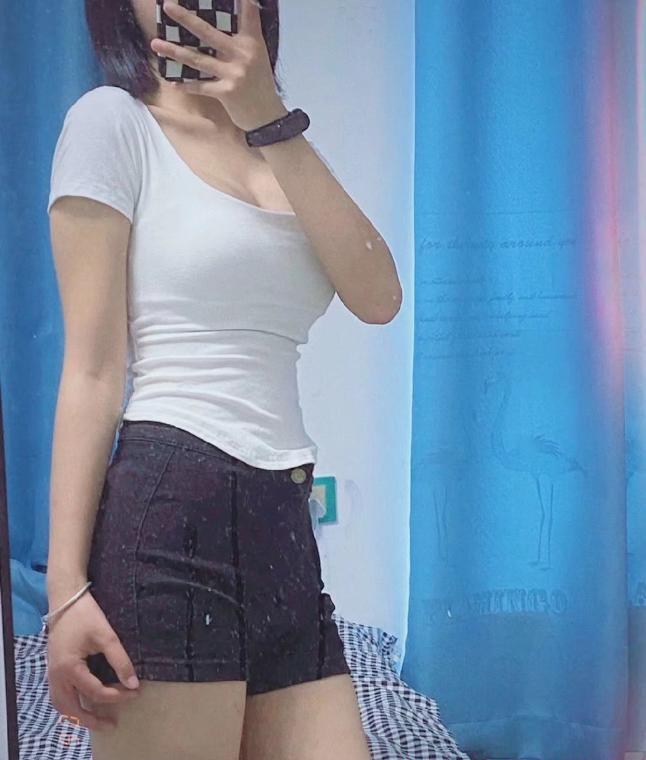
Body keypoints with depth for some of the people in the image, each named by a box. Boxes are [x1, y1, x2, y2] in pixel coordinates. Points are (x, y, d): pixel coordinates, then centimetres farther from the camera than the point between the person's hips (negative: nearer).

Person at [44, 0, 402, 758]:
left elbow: (378, 296, 1)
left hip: (284, 529, 6)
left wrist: (269, 118, -5)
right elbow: (92, 369, -6)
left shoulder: (276, 150, 19)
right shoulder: (113, 119, 1)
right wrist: (66, 585, -12)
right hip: (172, 520, -6)